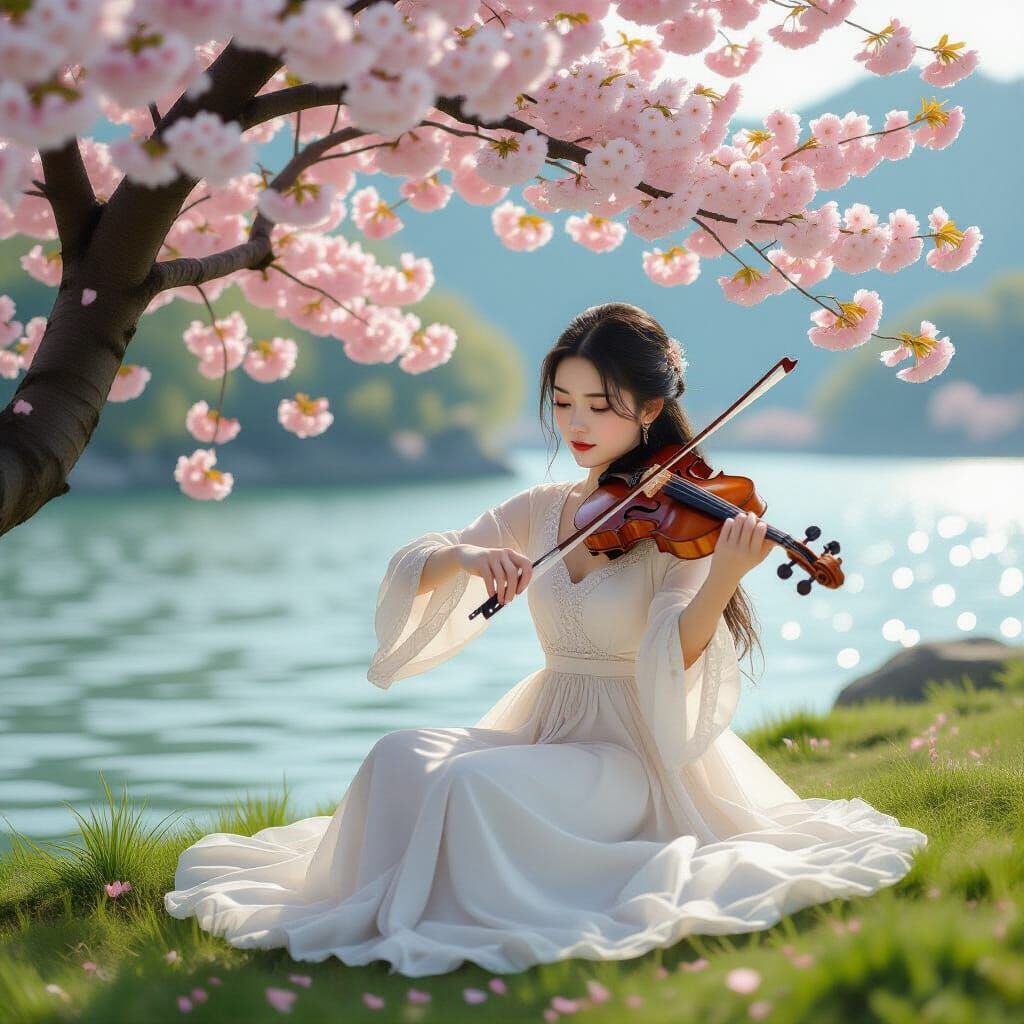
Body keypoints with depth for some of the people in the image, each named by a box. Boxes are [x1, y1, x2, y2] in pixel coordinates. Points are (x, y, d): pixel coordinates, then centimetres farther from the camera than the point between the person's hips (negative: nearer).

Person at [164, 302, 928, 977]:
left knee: (476, 780, -31)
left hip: (632, 756, -5)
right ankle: (384, 919, -12)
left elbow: (673, 657, -24)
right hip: (543, 730, 5)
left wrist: (722, 580, -43)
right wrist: (464, 556, -22)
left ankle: (459, 931, -11)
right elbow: (411, 570, 1)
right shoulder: (540, 511, 8)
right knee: (403, 757, -23)